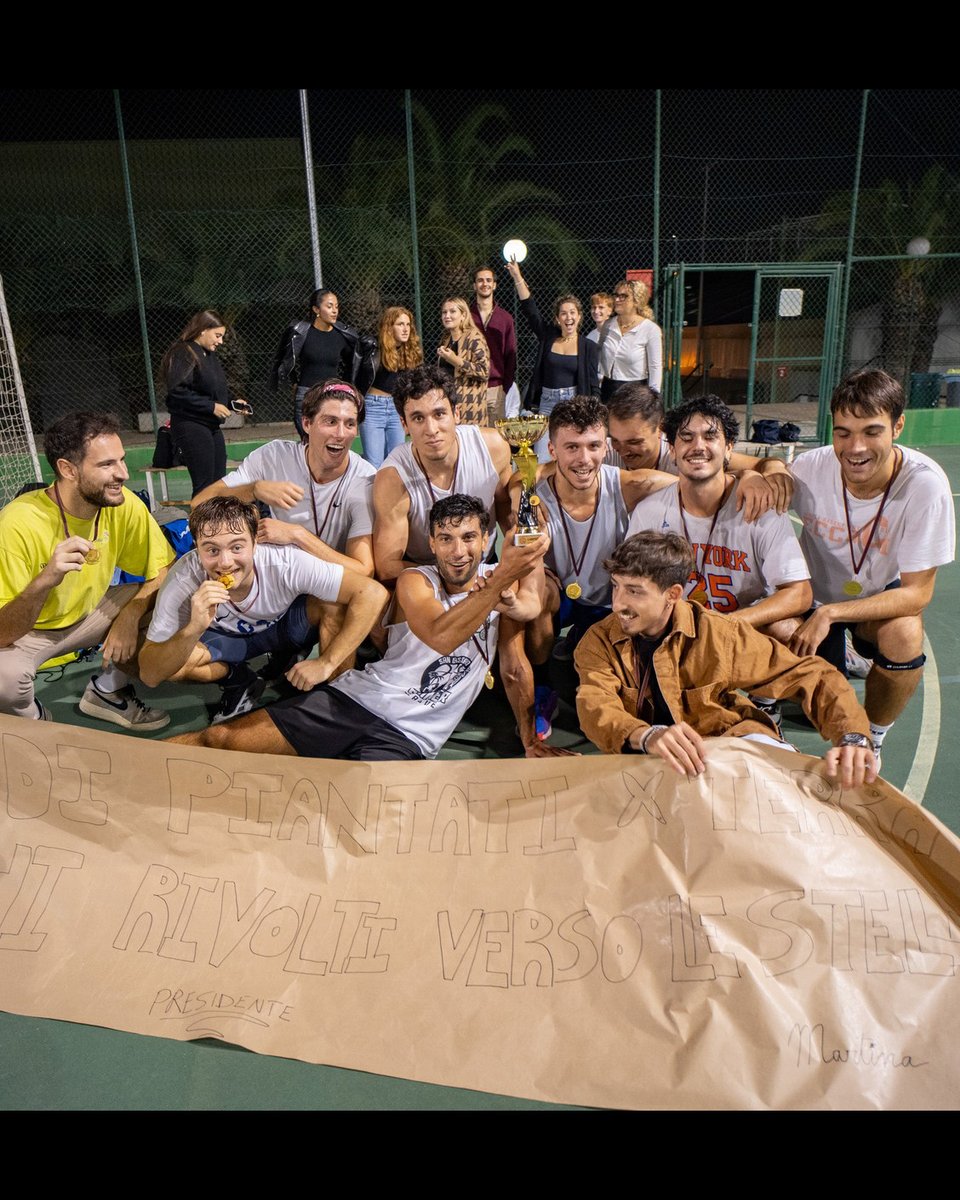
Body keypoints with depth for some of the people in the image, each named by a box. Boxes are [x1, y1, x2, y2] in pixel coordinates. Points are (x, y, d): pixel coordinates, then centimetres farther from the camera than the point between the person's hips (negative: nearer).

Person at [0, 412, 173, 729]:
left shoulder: (125, 506, -19)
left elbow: (164, 571, -9)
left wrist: (130, 616, -26)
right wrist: (45, 581, -47)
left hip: (88, 612, 5)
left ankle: (107, 692, 6)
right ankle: (33, 721, 2)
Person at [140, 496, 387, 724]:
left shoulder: (285, 563, -35)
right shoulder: (183, 581, -31)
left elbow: (374, 593, -37)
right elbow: (151, 674, -30)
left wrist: (327, 663, -36)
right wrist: (193, 630, -48)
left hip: (286, 627, -1)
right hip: (229, 638, 1)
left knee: (334, 600, -31)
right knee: (171, 659, -29)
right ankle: (239, 680, 1)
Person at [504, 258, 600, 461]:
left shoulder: (589, 347, 3)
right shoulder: (548, 337, 7)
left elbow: (593, 386, 2)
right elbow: (529, 309, 1)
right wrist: (518, 278, -6)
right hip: (546, 403, 2)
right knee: (542, 461, -4)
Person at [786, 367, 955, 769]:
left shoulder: (924, 484, -28)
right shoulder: (811, 469, -25)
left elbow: (917, 593, -24)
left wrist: (829, 614, -34)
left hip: (884, 600, -1)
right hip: (816, 594, 1)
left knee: (904, 635, -34)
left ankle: (872, 739, -4)